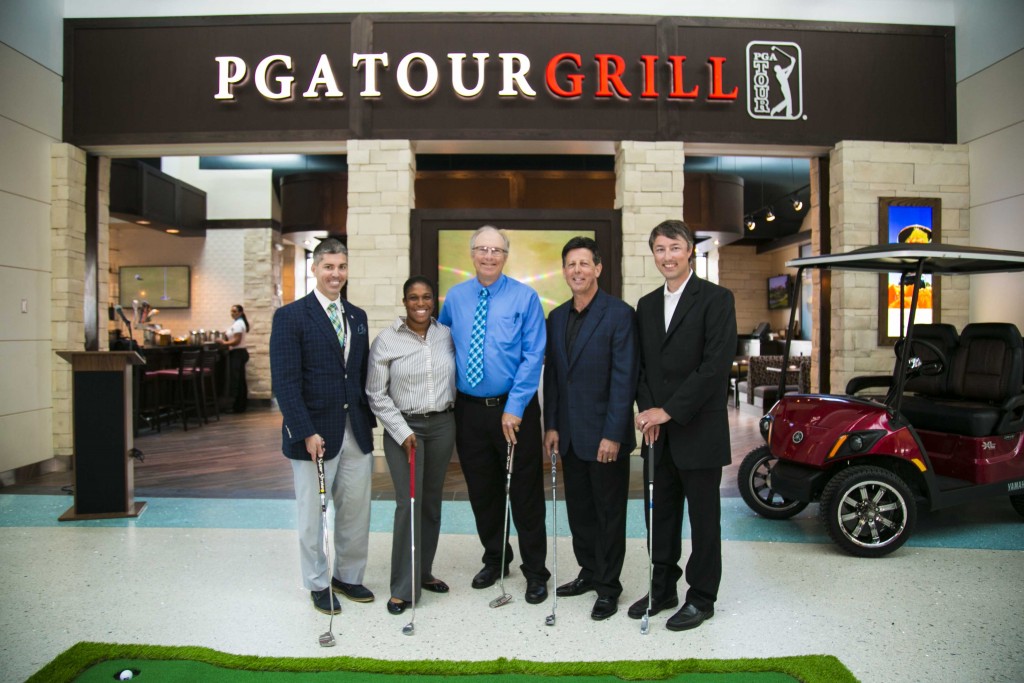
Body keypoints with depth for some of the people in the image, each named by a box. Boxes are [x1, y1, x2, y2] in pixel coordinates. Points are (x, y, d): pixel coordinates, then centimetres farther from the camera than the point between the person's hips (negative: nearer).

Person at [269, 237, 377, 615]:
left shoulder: (357, 316, 11)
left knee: (357, 510, 12)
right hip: (314, 432, -5)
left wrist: (369, 420, 9)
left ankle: (348, 575, 31)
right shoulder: (290, 316, -7)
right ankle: (318, 584, 28)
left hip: (356, 431, 5)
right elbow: (285, 381, -12)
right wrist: (306, 432, -17)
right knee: (313, 514, 10)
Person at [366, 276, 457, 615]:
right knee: (408, 504, -7)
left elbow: (457, 375, 15)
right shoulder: (386, 340, -7)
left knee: (432, 501, 12)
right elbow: (377, 395, -5)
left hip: (442, 425, 4)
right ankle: (403, 588, 6)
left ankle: (424, 572, 29)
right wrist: (403, 432, -10)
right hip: (403, 427, -3)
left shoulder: (447, 334, 1)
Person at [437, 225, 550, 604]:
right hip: (469, 409, 4)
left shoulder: (525, 297, -7)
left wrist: (514, 408, -16)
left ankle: (535, 572, 22)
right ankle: (494, 559, 36)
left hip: (514, 409, -3)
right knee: (481, 491, 15)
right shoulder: (455, 298, 5)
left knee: (525, 493, 5)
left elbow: (533, 356, -10)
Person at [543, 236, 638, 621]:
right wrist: (551, 425, 5)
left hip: (604, 434, -6)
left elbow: (624, 378, -14)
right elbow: (552, 375, 11)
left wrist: (613, 434, -17)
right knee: (579, 509, 16)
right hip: (570, 434, 6)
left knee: (609, 512, 7)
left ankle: (608, 586, 22)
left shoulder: (619, 314, -10)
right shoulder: (556, 317, 9)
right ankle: (589, 572, 33)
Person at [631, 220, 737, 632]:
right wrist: (648, 411, -3)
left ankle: (701, 598, 22)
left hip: (699, 431, -5)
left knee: (703, 517, 7)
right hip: (658, 431, 6)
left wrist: (669, 410, -17)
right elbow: (641, 366, 12)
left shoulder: (716, 299, -7)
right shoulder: (647, 305, 12)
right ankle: (662, 589, 29)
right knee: (661, 515, 14)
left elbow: (717, 364, -16)